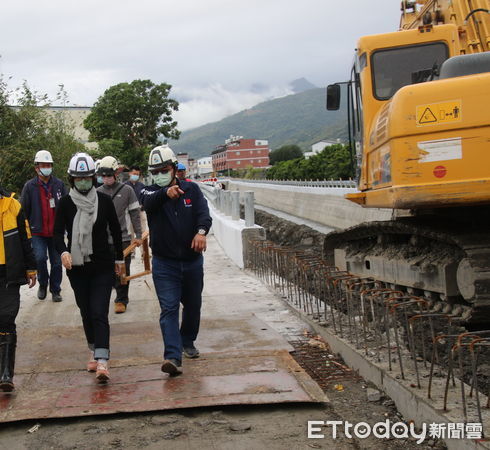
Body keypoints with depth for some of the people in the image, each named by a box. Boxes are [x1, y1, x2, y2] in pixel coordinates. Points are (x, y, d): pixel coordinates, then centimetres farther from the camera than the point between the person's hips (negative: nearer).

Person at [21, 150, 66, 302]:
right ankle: (43, 284, 11)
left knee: (57, 262, 6)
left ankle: (55, 290, 22)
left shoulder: (59, 184, 3)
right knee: (40, 258, -15)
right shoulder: (30, 186, 0)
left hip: (56, 232, 2)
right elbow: (24, 210, 3)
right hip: (37, 233, -2)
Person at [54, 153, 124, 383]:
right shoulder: (66, 203, -1)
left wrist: (119, 258, 14)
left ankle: (102, 361, -19)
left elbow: (115, 230, 9)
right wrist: (63, 252, -25)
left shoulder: (104, 201, -1)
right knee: (86, 312, 11)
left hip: (102, 265, -2)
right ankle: (94, 352, 29)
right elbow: (58, 232, -5)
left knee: (99, 313, -12)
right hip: (76, 266, 2)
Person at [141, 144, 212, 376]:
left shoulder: (191, 189, 2)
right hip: (164, 262, -3)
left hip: (192, 261, 3)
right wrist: (166, 193, -49)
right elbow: (150, 202, -27)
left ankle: (187, 342, 40)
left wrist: (201, 231, -36)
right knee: (169, 308, -12)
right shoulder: (150, 192, -2)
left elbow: (203, 212, -14)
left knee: (193, 305, 17)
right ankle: (173, 357, -18)